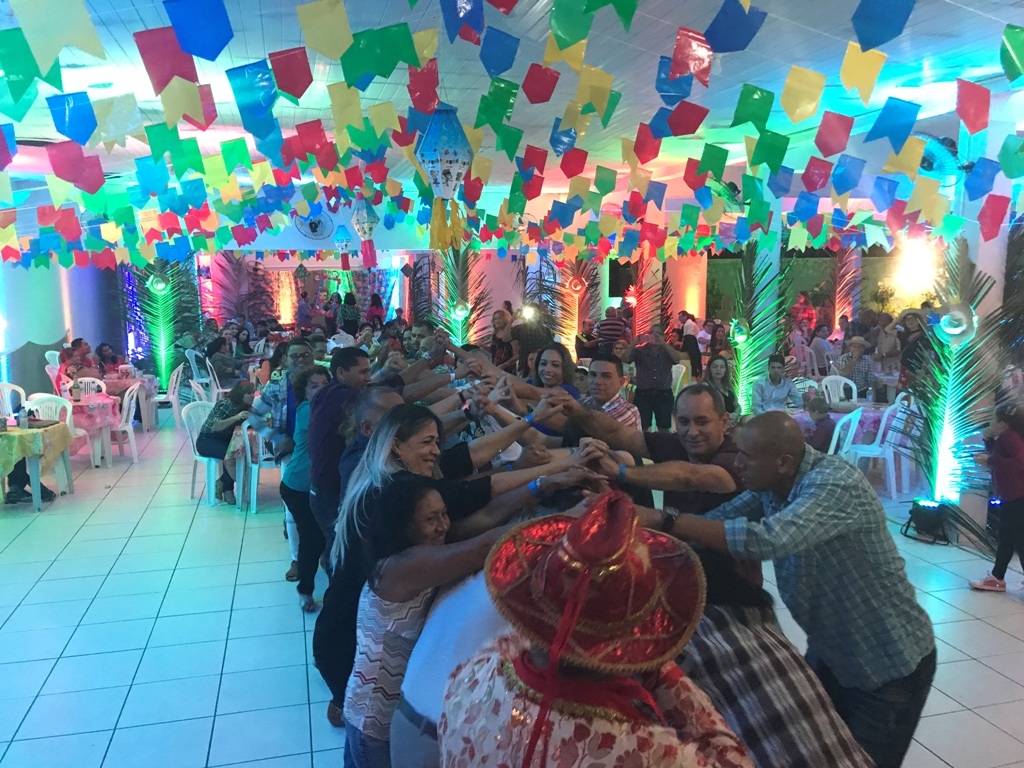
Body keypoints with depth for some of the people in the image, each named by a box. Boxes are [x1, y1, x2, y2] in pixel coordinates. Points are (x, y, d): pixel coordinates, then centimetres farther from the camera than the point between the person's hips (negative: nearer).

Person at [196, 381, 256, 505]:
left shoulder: (244, 406, 1)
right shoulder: (225, 404, -22)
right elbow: (214, 426, -33)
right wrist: (236, 417, -41)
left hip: (224, 439, 7)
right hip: (207, 440, -7)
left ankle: (223, 484, -7)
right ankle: (227, 488, -12)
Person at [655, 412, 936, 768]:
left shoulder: (836, 483, -31)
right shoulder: (771, 484, -5)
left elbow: (768, 539, -45)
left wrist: (664, 521, -44)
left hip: (891, 663, -7)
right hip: (831, 652, 8)